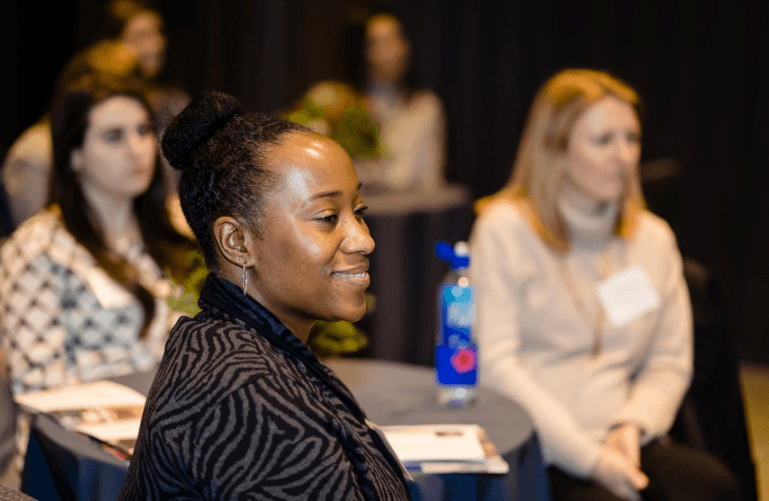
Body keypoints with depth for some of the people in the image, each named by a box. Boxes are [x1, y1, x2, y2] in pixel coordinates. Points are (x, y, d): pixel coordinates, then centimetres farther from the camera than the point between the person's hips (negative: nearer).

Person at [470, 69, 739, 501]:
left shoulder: (654, 238, 17)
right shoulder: (506, 228, 0)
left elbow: (670, 363, 14)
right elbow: (495, 362, -8)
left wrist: (632, 426, -7)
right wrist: (585, 455, -14)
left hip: (623, 444, 5)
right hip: (537, 449, -5)